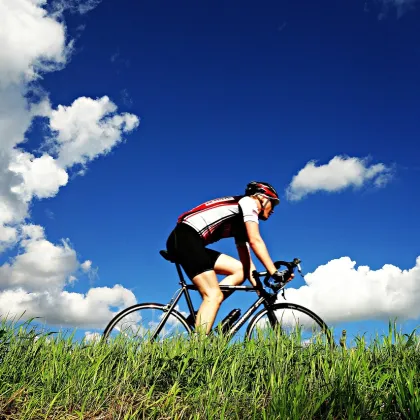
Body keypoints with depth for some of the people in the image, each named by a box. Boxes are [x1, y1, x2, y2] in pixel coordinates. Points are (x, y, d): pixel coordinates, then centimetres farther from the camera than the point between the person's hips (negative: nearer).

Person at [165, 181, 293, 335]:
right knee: (214, 295, -15)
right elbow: (255, 241, -12)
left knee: (239, 270, 5)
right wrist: (275, 273, -13)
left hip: (192, 243, 9)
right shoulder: (248, 202, 2)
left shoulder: (241, 223, 26)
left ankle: (200, 316, -1)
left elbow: (247, 263, 22)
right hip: (185, 238, -9)